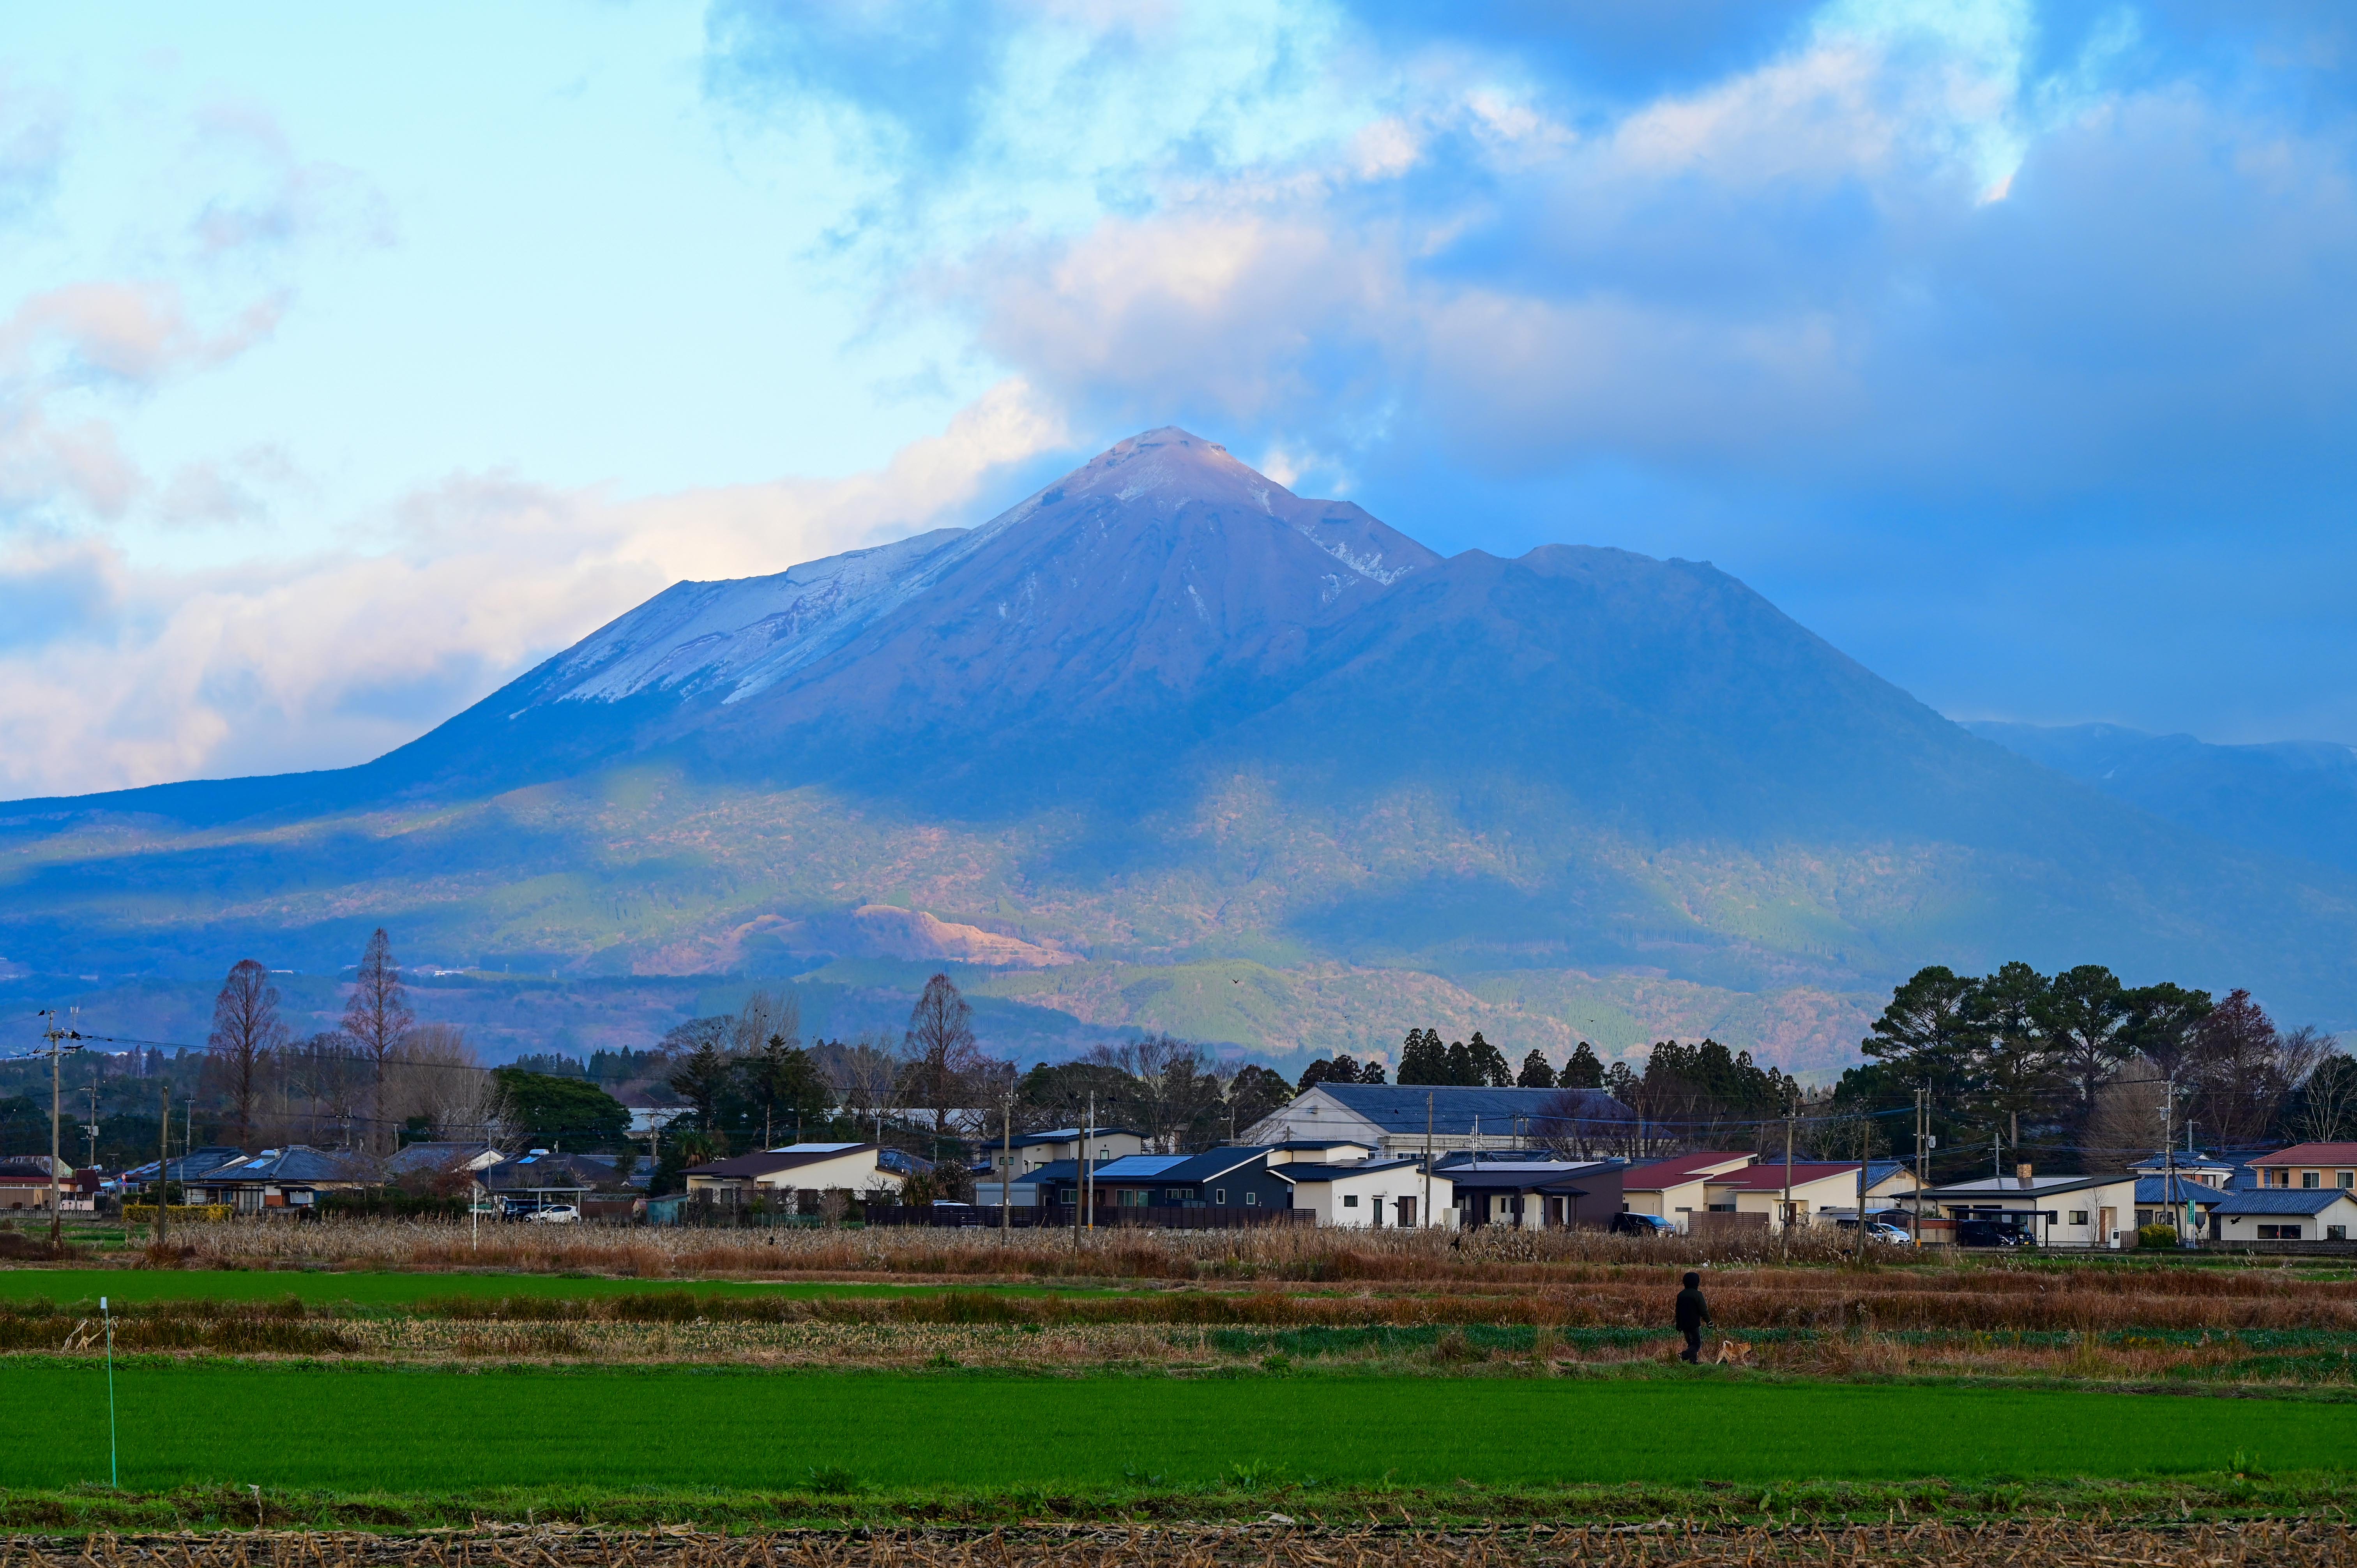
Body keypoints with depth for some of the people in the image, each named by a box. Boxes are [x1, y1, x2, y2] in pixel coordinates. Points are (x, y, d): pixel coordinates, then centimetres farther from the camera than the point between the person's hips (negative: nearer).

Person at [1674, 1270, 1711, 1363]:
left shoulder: (1681, 1295, 8)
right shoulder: (1697, 1294, -14)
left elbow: (1678, 1311, 15)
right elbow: (1703, 1311, -13)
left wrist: (1678, 1325, 24)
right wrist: (1709, 1322, -2)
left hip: (1684, 1324, 7)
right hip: (1694, 1324, -7)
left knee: (1691, 1343, 18)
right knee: (1697, 1344, -3)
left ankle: (1694, 1361, 15)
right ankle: (1683, 1355, -23)